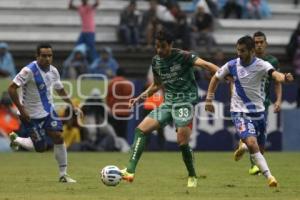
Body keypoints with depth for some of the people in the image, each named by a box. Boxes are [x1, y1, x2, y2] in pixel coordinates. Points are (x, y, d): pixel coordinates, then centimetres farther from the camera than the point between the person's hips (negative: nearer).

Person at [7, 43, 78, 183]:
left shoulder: (53, 71, 1)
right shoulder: (29, 71, -21)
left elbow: (60, 90, 18)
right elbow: (12, 88, -21)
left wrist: (72, 105, 9)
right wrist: (21, 109, -24)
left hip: (48, 111, 6)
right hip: (32, 115, -6)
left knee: (58, 137, -11)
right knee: (40, 148, -1)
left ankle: (63, 174, -1)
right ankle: (16, 139, 29)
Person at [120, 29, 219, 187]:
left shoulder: (183, 56, -11)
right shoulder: (156, 61, 9)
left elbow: (205, 64, -23)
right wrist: (140, 97, 15)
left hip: (185, 101, -7)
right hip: (168, 103, 7)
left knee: (182, 142, -15)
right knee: (141, 129, -5)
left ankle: (192, 177, 8)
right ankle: (130, 171, -9)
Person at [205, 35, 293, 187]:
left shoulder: (261, 65, -14)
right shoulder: (232, 65, -6)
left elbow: (274, 74, -36)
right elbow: (216, 78, 12)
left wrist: (283, 77, -59)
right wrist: (209, 99, 8)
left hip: (258, 112, 1)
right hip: (239, 112, -1)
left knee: (260, 145, 17)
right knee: (252, 143, -23)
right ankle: (269, 177, -21)